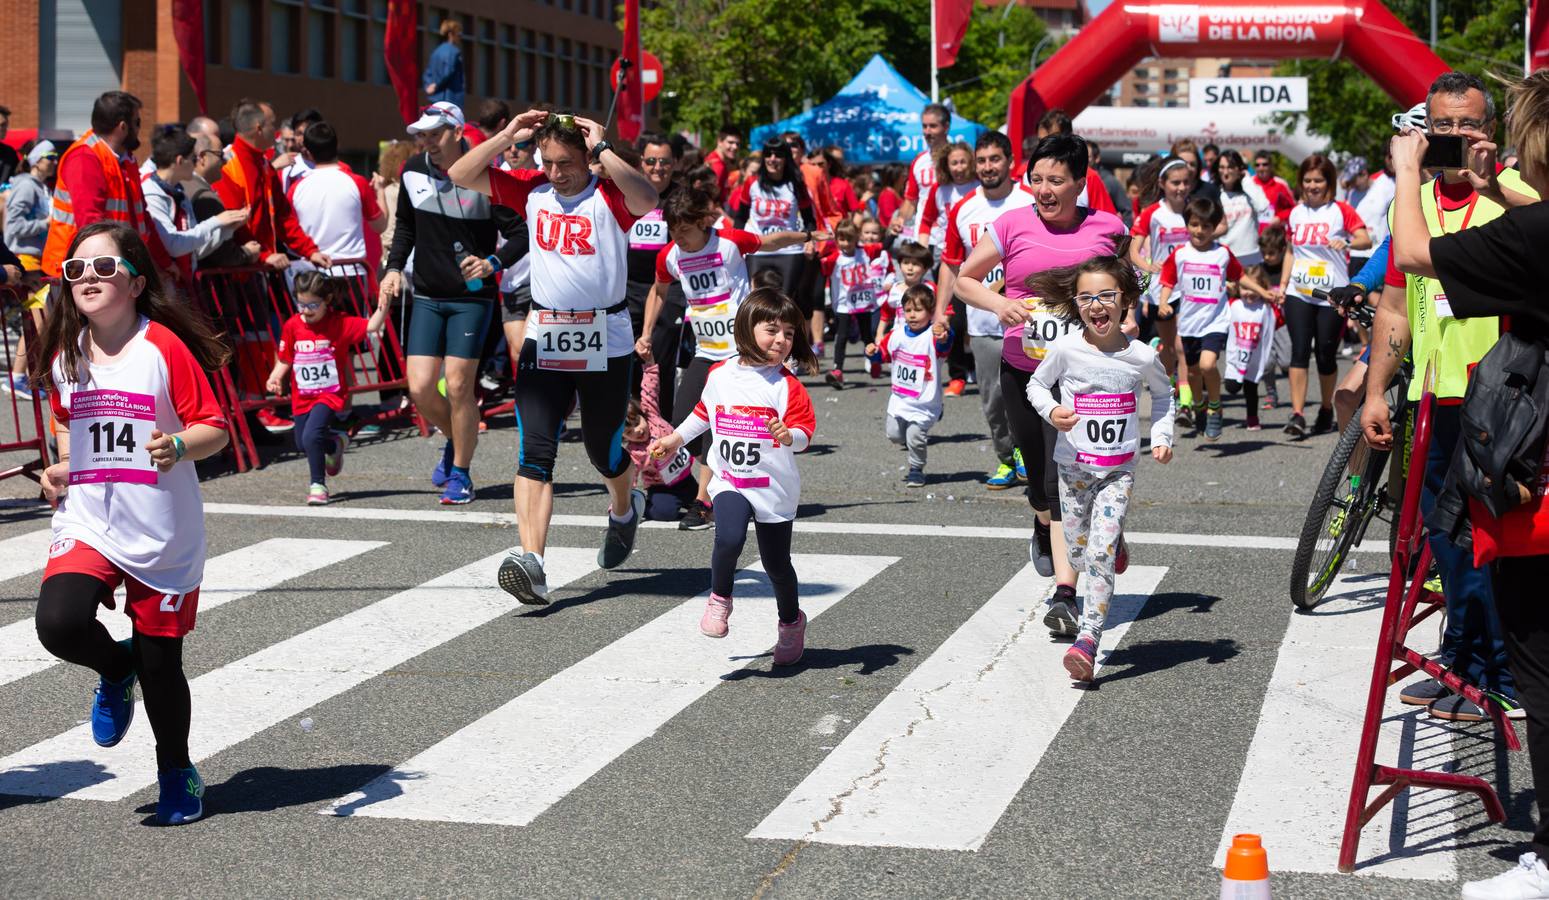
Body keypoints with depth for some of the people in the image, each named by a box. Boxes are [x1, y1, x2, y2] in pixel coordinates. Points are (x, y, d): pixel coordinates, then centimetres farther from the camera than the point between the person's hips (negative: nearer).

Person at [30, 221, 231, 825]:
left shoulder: (165, 347, -11)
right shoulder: (65, 354, 5)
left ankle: (177, 771, 32)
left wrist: (178, 446, -30)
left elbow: (214, 428, -10)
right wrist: (61, 468, 6)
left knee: (159, 664, 5)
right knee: (59, 624, -24)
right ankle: (115, 667, 12)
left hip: (163, 535, -3)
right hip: (86, 524, 3)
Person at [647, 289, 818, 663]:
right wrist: (676, 439, 24)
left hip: (775, 488, -1)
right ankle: (719, 600, 1)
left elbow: (805, 429, -13)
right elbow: (704, 412, 21)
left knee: (776, 564, 9)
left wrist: (789, 435, -34)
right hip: (729, 483, 1)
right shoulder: (719, 375, 2)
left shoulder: (787, 386, -9)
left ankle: (792, 621, 36)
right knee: (729, 538, -26)